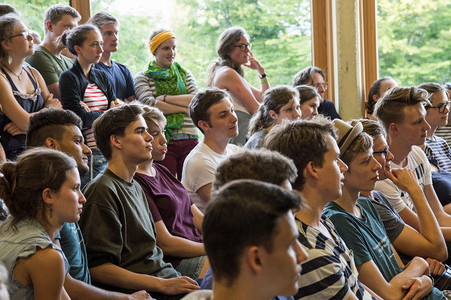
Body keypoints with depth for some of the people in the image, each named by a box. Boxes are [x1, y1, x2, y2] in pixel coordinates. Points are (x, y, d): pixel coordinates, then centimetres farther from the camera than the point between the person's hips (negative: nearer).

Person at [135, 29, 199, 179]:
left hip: (189, 139, 3)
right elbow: (149, 104, -10)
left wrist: (166, 98, -8)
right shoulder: (143, 77, 7)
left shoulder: (185, 74, 16)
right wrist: (184, 108, -8)